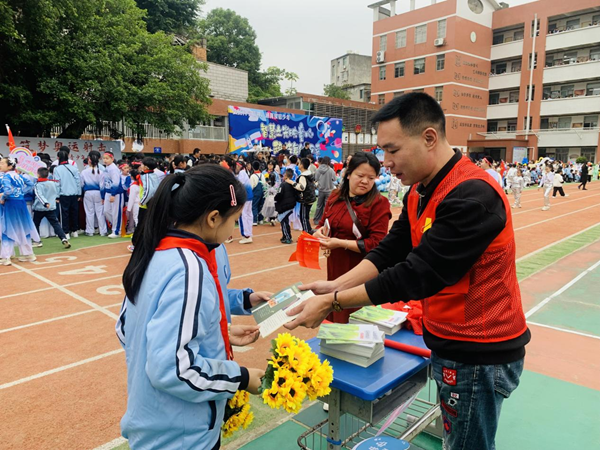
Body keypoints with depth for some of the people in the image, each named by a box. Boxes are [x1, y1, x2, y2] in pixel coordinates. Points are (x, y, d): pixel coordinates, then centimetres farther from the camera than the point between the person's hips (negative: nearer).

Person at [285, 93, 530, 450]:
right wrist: (337, 285, -13)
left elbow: (418, 274, -29)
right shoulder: (420, 192, 5)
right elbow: (390, 251, 1)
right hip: (451, 343, 8)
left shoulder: (472, 195, -26)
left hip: (479, 353, -8)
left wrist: (332, 303, -24)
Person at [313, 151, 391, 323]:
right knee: (333, 317, 18)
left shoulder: (379, 203, -12)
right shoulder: (336, 196, 7)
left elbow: (376, 244, -17)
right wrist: (320, 232, -5)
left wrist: (340, 243, -20)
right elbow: (323, 223, 18)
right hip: (335, 267, 6)